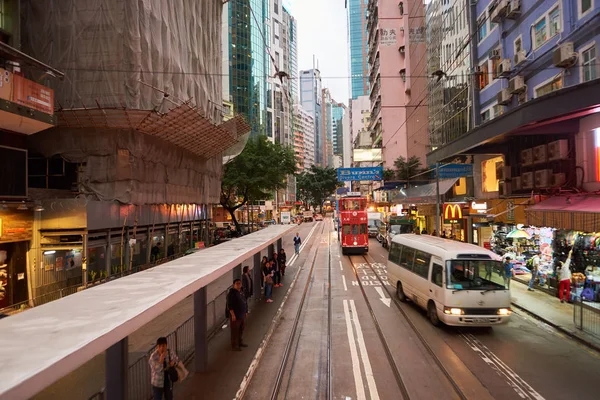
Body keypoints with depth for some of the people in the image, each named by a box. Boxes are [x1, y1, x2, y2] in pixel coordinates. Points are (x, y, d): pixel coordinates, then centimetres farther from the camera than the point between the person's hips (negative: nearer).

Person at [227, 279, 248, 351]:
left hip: (242, 315, 9)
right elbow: (229, 305, -20)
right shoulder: (231, 293, -17)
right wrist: (233, 315, -23)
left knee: (241, 329, 19)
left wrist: (246, 311, 19)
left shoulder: (241, 292, 10)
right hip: (235, 316, -9)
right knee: (235, 331, 0)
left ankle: (240, 342, 35)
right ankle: (234, 346, 10)